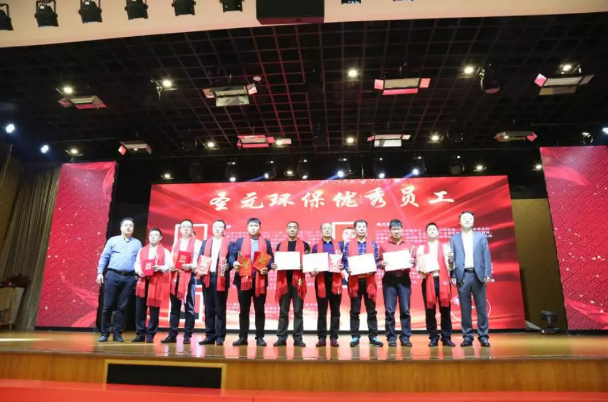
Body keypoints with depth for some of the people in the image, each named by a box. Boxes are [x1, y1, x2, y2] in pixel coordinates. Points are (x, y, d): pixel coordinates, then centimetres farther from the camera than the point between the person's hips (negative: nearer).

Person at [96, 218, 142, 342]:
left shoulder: (137, 243, 12)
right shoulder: (112, 240, 9)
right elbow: (104, 257, 7)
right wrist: (100, 272, -1)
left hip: (129, 278, 1)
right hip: (113, 275, -1)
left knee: (122, 307, 4)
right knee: (108, 305, 1)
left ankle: (117, 333, 12)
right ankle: (104, 333, 11)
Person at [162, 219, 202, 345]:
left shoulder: (197, 243, 4)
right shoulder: (175, 243, 20)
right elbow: (171, 259, 16)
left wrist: (190, 266, -20)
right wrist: (170, 266, -5)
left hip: (189, 277, -4)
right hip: (175, 276, 5)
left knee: (189, 307, -1)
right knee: (174, 306, 7)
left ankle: (187, 335, 4)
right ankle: (172, 335, 13)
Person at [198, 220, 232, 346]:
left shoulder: (229, 243, 5)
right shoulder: (205, 243, 17)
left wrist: (227, 267, -22)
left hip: (221, 279, -3)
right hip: (207, 278, 4)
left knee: (220, 309, 1)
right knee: (208, 308, 7)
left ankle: (220, 336, 7)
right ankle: (210, 335, 14)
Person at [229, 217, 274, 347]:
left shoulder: (266, 242, 10)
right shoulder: (239, 241, 10)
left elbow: (271, 259, 6)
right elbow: (232, 255, 5)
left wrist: (267, 268, -14)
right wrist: (233, 263, -16)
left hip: (260, 280, 0)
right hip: (243, 279, 0)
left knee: (260, 309, 4)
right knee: (244, 309, 7)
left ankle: (260, 337, 12)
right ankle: (243, 337, 15)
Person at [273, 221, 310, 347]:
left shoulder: (305, 245, 7)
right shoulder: (280, 245, 13)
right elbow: (276, 261, 13)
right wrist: (273, 266, -8)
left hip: (298, 281, -1)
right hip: (284, 281, 1)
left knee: (298, 311, 3)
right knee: (283, 311, 5)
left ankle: (298, 338, 10)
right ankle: (281, 338, 12)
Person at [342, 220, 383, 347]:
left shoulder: (373, 244, 7)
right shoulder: (348, 244, 3)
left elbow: (376, 261, 5)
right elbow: (345, 261, 2)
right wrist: (348, 269, -16)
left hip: (369, 280, 1)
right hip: (354, 280, -1)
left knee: (371, 310, 6)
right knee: (355, 311, 5)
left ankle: (373, 336, 16)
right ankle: (355, 337, 13)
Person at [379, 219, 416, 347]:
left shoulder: (409, 245, 10)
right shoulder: (384, 246, 6)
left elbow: (413, 262, 12)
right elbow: (379, 264, 8)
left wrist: (413, 262, -10)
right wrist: (381, 264, -14)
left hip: (404, 279, 1)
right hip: (389, 279, -1)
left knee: (405, 310, 2)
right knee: (389, 310, -1)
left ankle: (405, 337, 11)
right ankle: (391, 338, 8)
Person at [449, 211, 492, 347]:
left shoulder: (481, 237, 11)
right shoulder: (454, 238, 11)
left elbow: (486, 256, 5)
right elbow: (452, 258, 6)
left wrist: (487, 274, -5)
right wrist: (453, 276, -3)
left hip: (478, 275, 0)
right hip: (462, 276, 0)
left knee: (481, 308, 1)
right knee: (465, 308, 3)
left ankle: (483, 336, 9)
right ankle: (467, 336, 9)